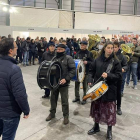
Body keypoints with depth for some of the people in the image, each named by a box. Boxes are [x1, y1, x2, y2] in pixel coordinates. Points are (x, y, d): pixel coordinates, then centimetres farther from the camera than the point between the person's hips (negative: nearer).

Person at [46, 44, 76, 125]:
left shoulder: (68, 58, -8)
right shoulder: (54, 58, 10)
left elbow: (73, 70, -13)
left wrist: (66, 79, -23)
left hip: (63, 83, -5)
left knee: (64, 101, 4)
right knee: (53, 98, 16)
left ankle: (66, 116, 21)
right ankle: (52, 113, 34)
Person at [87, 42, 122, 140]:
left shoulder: (115, 61, -5)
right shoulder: (98, 60, 2)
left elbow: (119, 75, -7)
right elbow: (91, 71, 8)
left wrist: (108, 75, -23)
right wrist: (90, 80, -8)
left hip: (109, 90, -3)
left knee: (109, 109, 5)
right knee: (96, 107, 15)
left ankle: (109, 130, 25)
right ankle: (96, 126, 35)